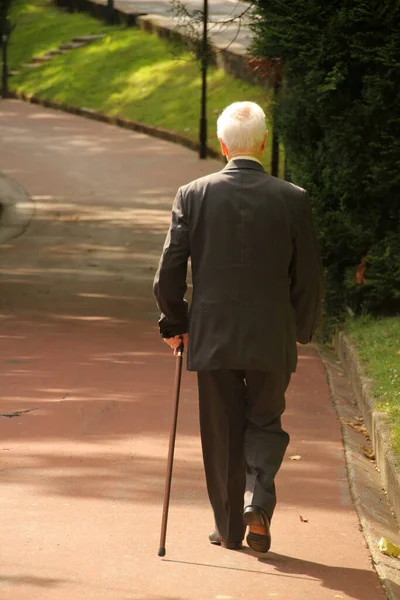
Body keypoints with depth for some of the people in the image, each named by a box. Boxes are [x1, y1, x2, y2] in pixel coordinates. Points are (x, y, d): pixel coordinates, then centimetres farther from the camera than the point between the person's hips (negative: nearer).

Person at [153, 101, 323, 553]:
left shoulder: (193, 196, -5)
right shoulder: (292, 199, -6)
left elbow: (168, 273, -3)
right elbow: (309, 278, -1)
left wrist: (174, 324, 12)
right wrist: (302, 329, 15)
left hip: (212, 337, 0)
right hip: (272, 338, 0)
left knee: (222, 432, 12)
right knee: (265, 423, 16)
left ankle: (229, 527, 17)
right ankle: (258, 503, -5)